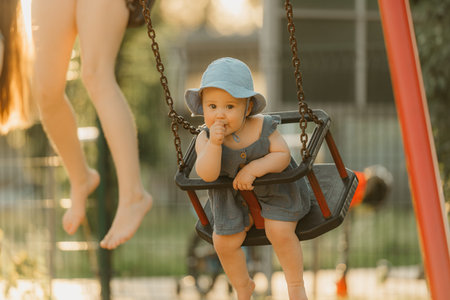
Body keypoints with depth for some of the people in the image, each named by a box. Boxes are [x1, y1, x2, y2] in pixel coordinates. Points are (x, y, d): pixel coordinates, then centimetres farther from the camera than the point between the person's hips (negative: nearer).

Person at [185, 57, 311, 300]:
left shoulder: (263, 127, -24)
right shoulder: (206, 138, -23)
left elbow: (283, 155, -22)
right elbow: (206, 175, -33)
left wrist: (254, 169, -35)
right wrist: (214, 144, -47)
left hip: (274, 187, -2)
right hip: (233, 195, 2)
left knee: (279, 233, -18)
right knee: (224, 243, 0)